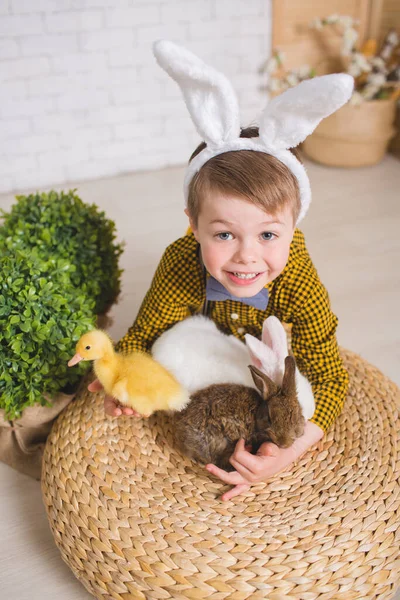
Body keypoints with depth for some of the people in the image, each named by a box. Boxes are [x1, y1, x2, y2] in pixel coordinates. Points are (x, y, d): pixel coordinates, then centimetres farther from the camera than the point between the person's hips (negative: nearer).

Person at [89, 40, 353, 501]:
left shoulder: (299, 284, -46)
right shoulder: (182, 262, -43)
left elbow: (330, 380, -41)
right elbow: (143, 335, -30)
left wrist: (288, 454, -58)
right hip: (204, 338, 1)